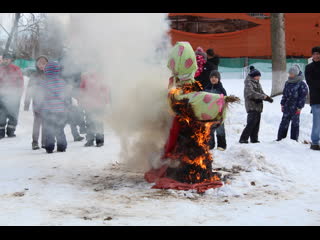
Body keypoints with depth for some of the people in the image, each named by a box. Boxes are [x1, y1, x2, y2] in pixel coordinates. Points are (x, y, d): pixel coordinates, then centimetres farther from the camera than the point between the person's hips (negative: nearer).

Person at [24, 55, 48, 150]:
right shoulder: (33, 75, 4)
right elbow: (29, 89, 6)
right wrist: (27, 103, 1)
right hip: (37, 102, -1)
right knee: (37, 121, -11)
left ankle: (45, 142, 11)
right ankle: (35, 142, -7)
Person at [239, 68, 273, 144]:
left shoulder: (257, 83, 20)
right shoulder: (248, 83, -8)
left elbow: (261, 93, 21)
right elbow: (251, 93, -22)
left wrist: (268, 98, 1)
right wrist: (263, 96, -22)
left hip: (258, 107, 9)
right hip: (252, 107, -9)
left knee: (256, 124, 10)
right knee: (251, 123, -16)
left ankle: (254, 139, 16)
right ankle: (243, 139, -15)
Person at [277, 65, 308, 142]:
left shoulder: (301, 84, -8)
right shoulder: (288, 83, 11)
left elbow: (303, 97, -9)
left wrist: (299, 107, -13)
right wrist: (282, 104, 13)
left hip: (295, 109, -6)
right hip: (287, 107, 6)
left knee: (295, 124, 3)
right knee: (284, 123, 8)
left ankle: (294, 139, 10)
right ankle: (280, 138, 14)